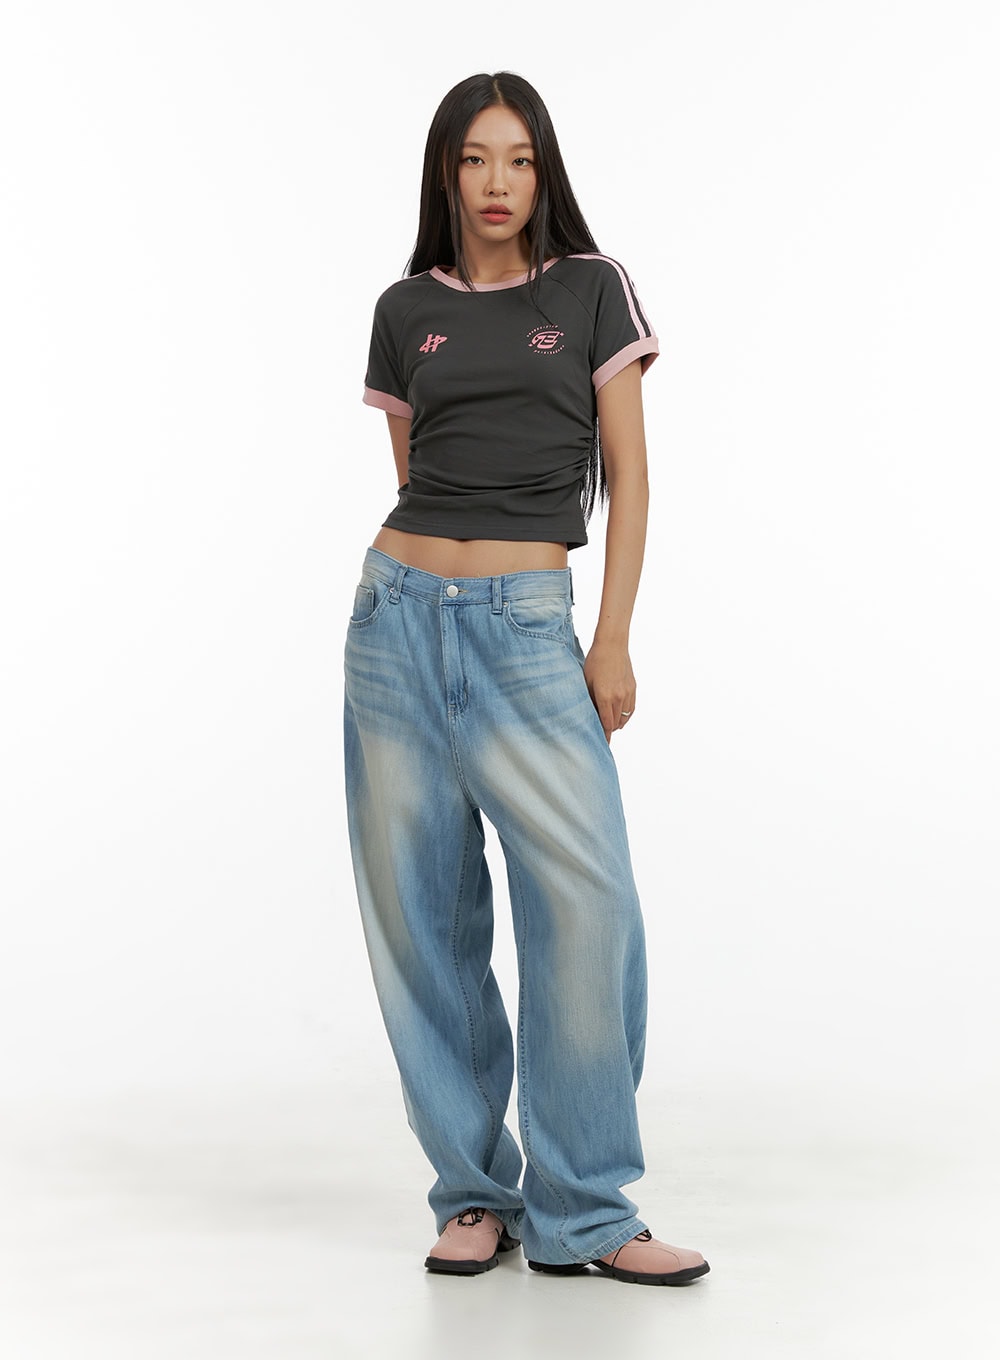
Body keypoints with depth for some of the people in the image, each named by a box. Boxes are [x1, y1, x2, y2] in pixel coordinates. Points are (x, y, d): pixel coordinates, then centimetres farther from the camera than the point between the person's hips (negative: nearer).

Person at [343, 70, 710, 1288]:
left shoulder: (592, 289, 7)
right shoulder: (406, 311, 12)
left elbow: (626, 472, 4)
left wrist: (613, 637, -4)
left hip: (529, 625, -2)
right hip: (398, 610, 3)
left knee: (588, 897, -14)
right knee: (418, 909, 1)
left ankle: (581, 1211, -2)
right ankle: (475, 1193, 13)